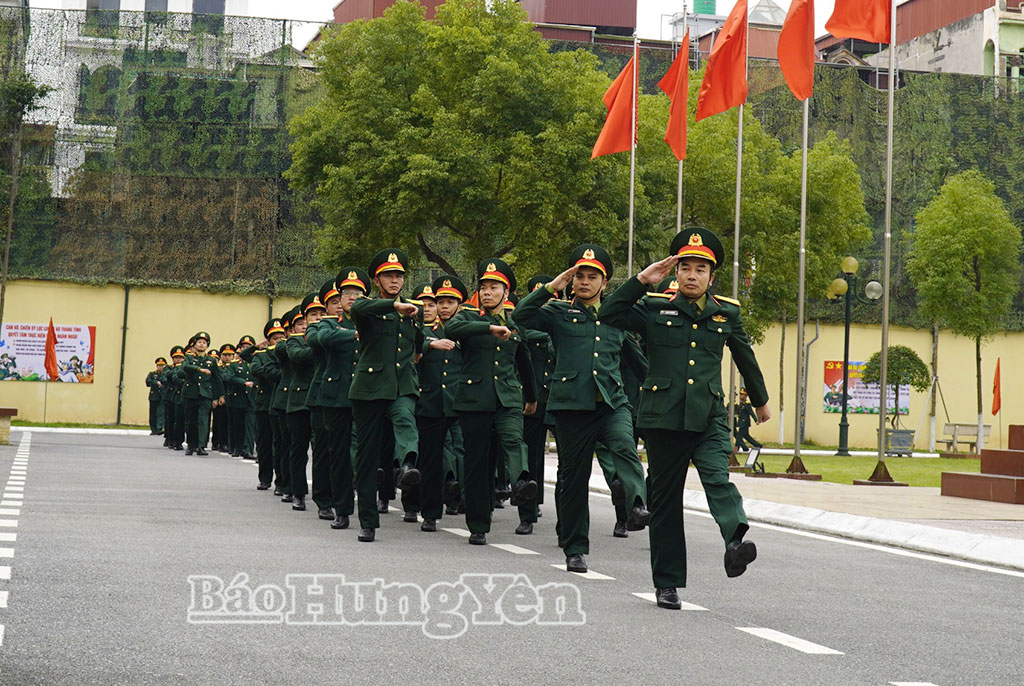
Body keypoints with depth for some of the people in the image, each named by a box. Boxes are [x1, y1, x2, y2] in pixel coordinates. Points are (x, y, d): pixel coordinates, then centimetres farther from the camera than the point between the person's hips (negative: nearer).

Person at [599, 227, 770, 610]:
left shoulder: (727, 313, 11)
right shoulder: (654, 309, 6)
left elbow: (745, 356, 25)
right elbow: (609, 316, -4)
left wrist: (760, 400, 36)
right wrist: (641, 281, -7)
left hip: (710, 418, 0)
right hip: (663, 418, 0)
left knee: (717, 477, -27)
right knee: (665, 500, 5)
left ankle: (735, 542, -49)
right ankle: (667, 583, 13)